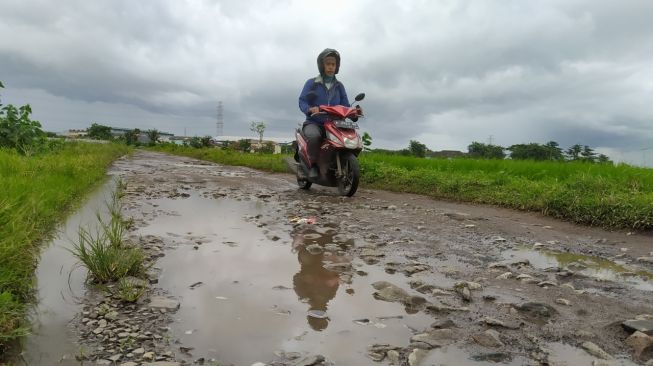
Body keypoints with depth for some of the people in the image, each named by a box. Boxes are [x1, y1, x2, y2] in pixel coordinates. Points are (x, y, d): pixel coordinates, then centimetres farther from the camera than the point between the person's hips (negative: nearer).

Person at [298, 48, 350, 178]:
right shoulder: (311, 83, 4)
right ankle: (313, 164, -19)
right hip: (314, 123, -3)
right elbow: (302, 101, -6)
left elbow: (345, 105, 7)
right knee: (314, 136, -39)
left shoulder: (339, 86, 14)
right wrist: (310, 109, -29)